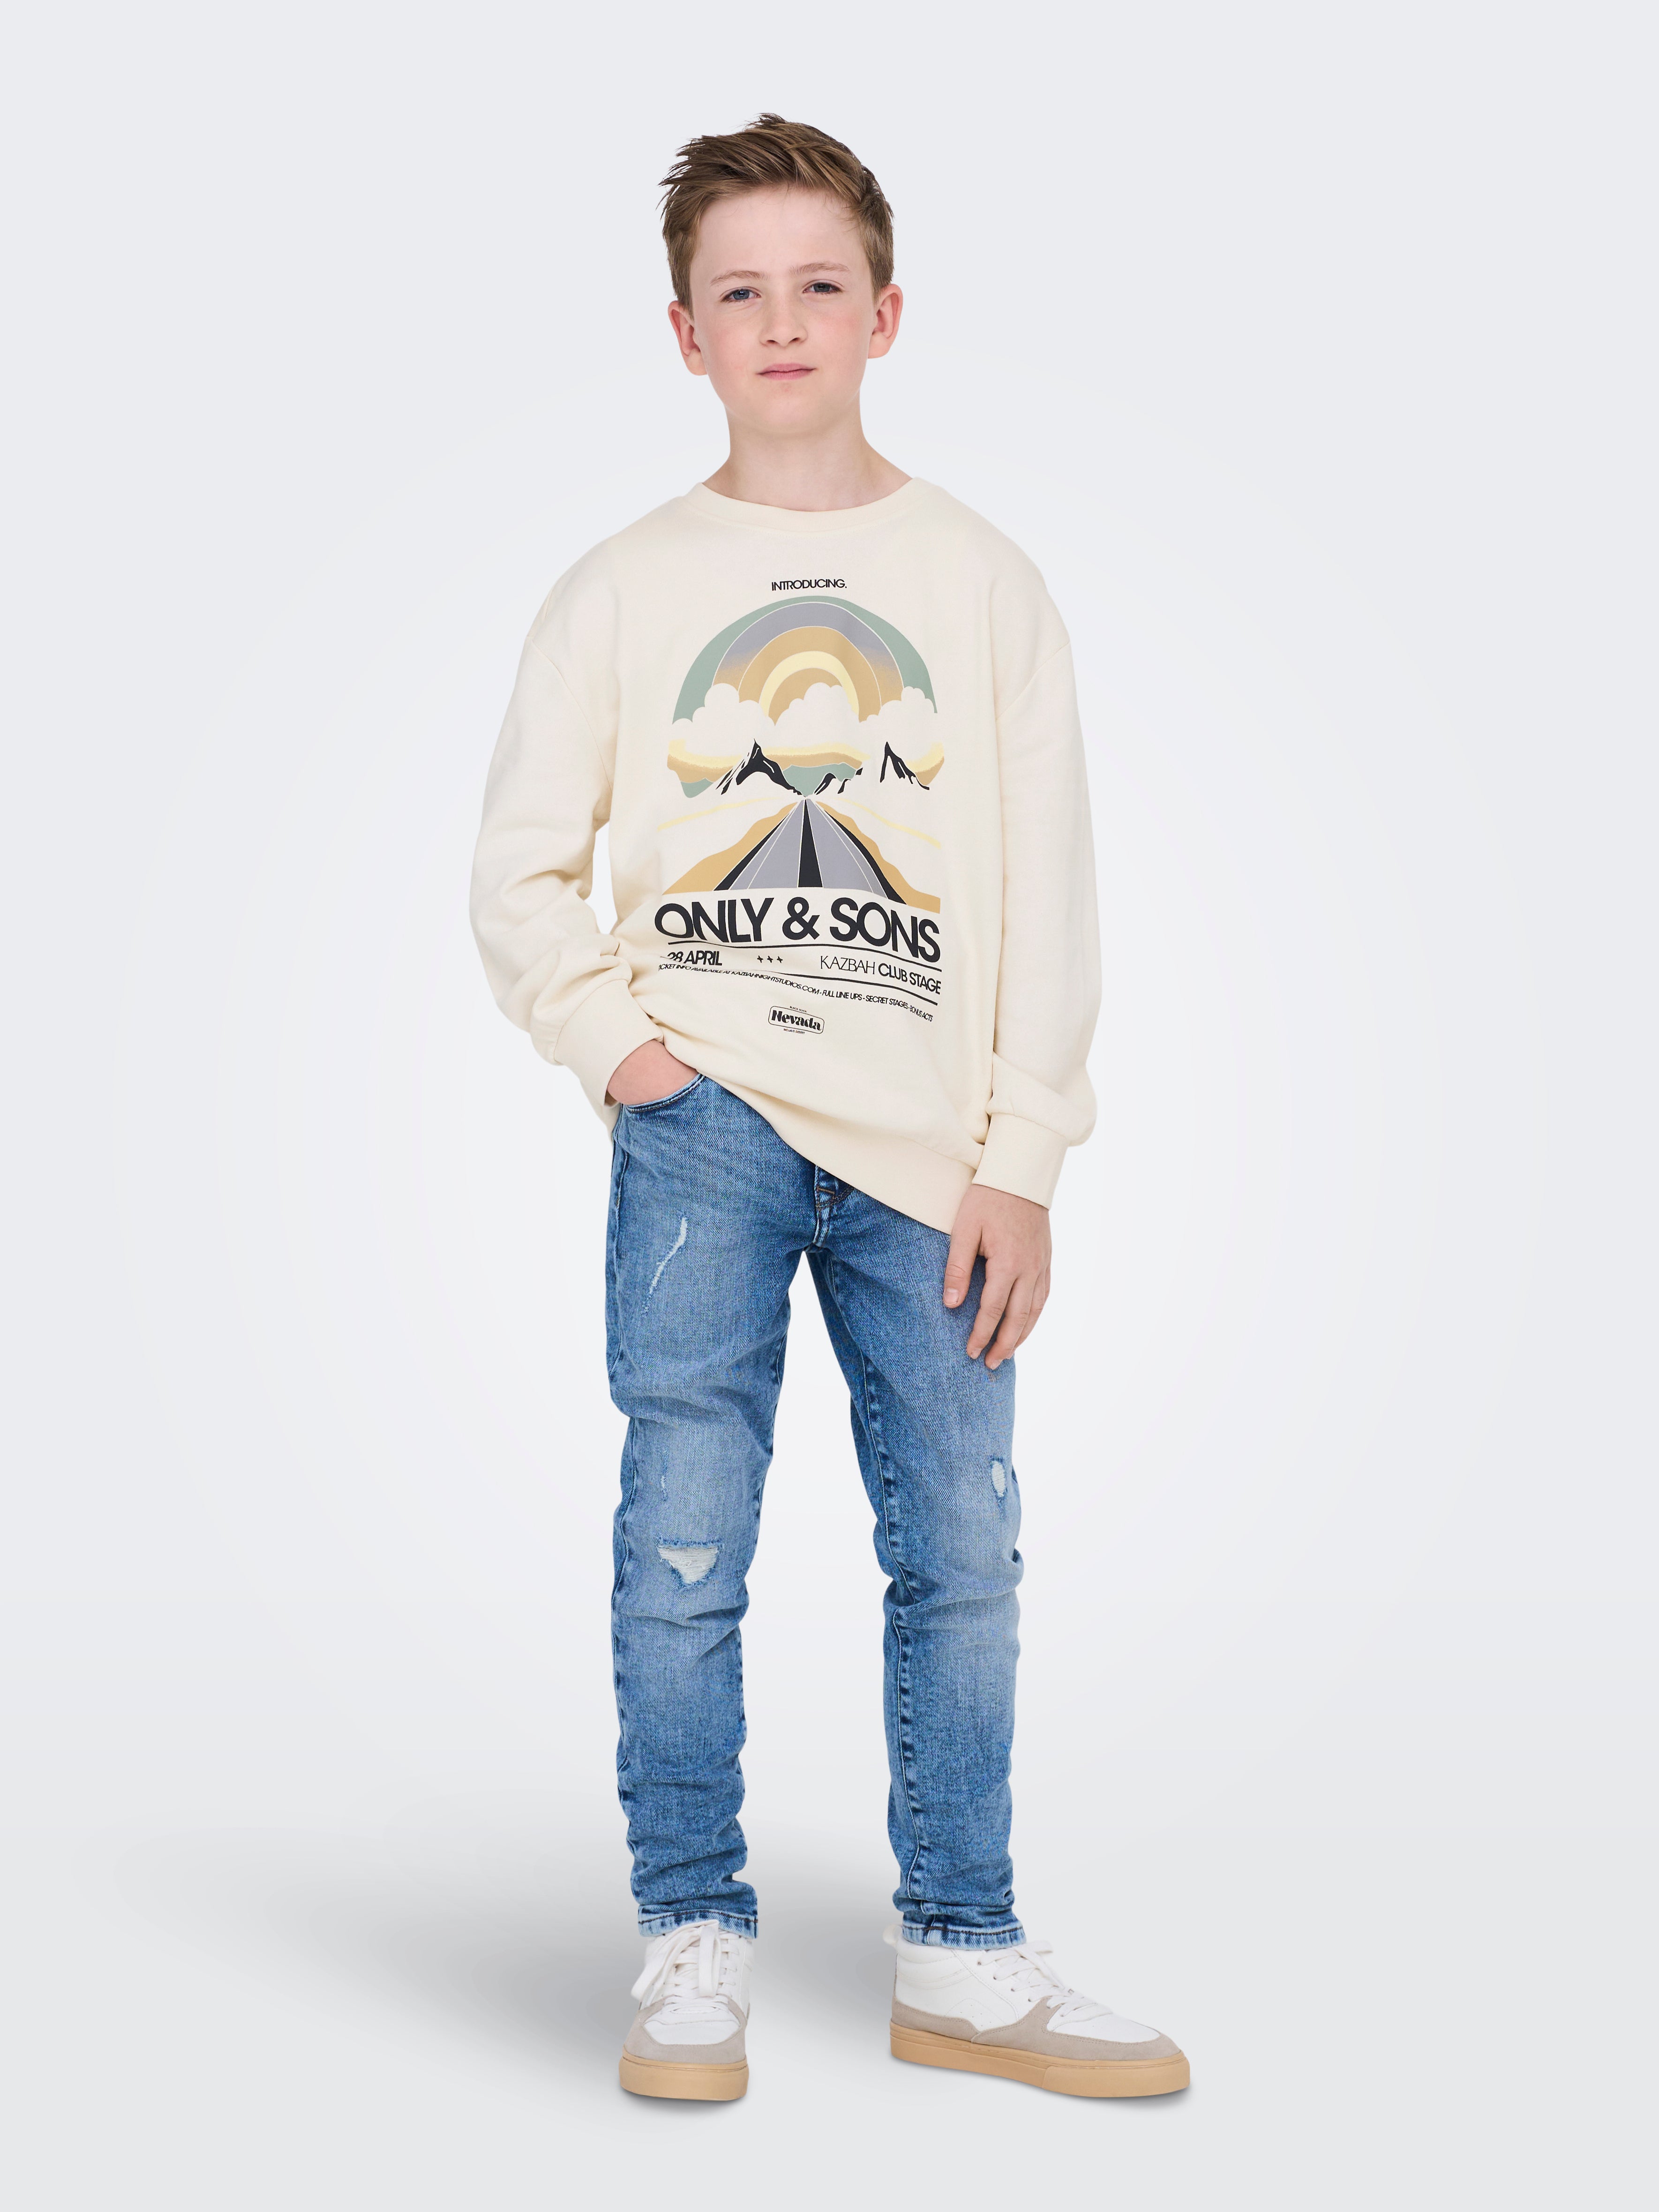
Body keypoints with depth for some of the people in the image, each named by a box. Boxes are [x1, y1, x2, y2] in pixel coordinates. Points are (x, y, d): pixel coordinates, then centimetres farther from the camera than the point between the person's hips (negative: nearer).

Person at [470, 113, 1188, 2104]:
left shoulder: (984, 586, 9)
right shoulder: (622, 591, 8)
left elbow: (1046, 895, 6)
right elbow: (518, 872, 11)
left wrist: (1021, 1161, -1)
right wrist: (614, 1043, -5)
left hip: (925, 1153, 1)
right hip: (706, 1128, -1)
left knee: (962, 1557, 2)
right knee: (684, 1552, -3)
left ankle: (963, 1962, 15)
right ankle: (692, 1947, 10)